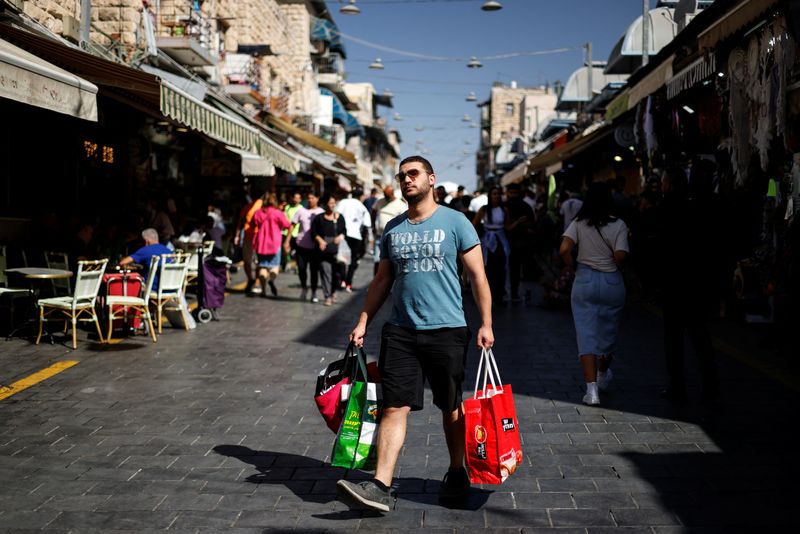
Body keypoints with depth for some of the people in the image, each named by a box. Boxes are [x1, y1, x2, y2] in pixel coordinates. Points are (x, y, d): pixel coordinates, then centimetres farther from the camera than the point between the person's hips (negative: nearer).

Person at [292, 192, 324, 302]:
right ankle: (304, 287, 27)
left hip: (315, 246, -1)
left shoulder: (321, 212, 1)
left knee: (314, 270, 4)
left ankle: (314, 293, 18)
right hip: (301, 244, 1)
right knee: (301, 268, 0)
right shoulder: (301, 211, 3)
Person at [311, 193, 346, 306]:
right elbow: (314, 232, 3)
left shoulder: (339, 217, 9)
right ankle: (327, 296, 4)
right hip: (324, 249, -1)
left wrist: (340, 237, -7)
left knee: (335, 271, 0)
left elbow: (344, 230, 13)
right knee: (325, 272, -3)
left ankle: (333, 292, 23)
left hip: (336, 248, 2)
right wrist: (320, 240, -12)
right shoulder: (319, 218, 3)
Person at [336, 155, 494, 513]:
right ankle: (380, 487, -6)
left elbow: (478, 276, -2)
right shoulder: (392, 229, 11)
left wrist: (486, 324, -8)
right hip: (400, 332, 3)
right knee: (394, 407, -3)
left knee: (451, 408, 11)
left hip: (446, 329, -3)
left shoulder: (454, 222, -1)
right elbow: (382, 281, 16)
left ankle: (457, 475, 28)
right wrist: (363, 322, 9)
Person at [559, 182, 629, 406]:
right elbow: (620, 256, -17)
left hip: (584, 280, 0)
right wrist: (611, 265, 4)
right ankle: (603, 374, 42)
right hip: (612, 282, 0)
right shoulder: (619, 225, -7)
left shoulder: (578, 223, -4)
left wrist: (574, 267, 2)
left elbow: (564, 249, -14)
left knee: (587, 334, 2)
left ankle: (592, 388, -8)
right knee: (608, 331, 20)